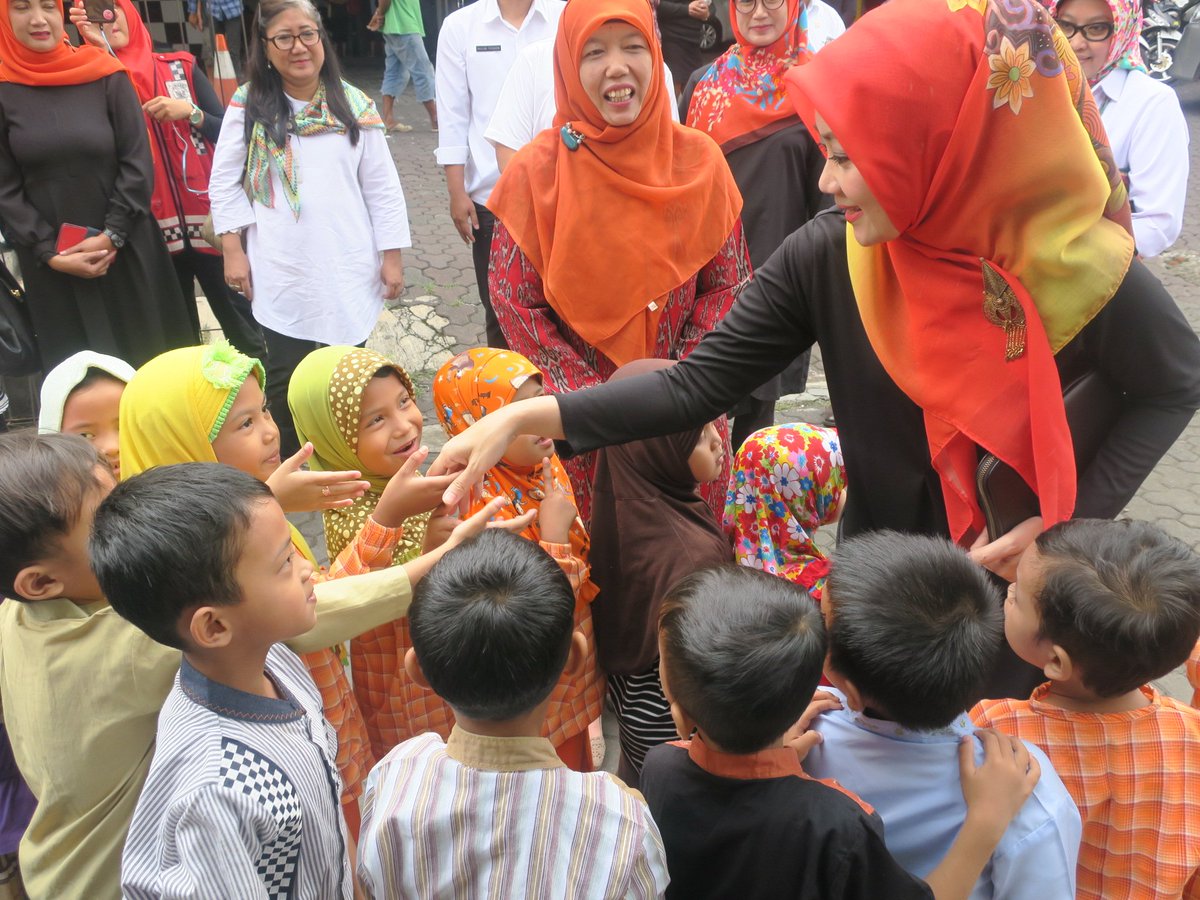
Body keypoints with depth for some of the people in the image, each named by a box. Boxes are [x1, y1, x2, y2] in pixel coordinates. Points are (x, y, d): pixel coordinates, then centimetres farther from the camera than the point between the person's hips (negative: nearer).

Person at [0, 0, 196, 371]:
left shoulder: (106, 75, -3)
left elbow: (138, 163, -4)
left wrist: (112, 236, -12)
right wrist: (50, 254, -10)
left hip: (126, 250, 0)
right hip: (51, 265, 0)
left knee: (150, 354, 7)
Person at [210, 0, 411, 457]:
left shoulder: (353, 105, 3)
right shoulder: (249, 107, 0)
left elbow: (382, 187, 4)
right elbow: (224, 183, 4)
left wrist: (392, 256, 1)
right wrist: (233, 250, -3)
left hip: (348, 270, 1)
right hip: (281, 274, -1)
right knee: (287, 382, 3)